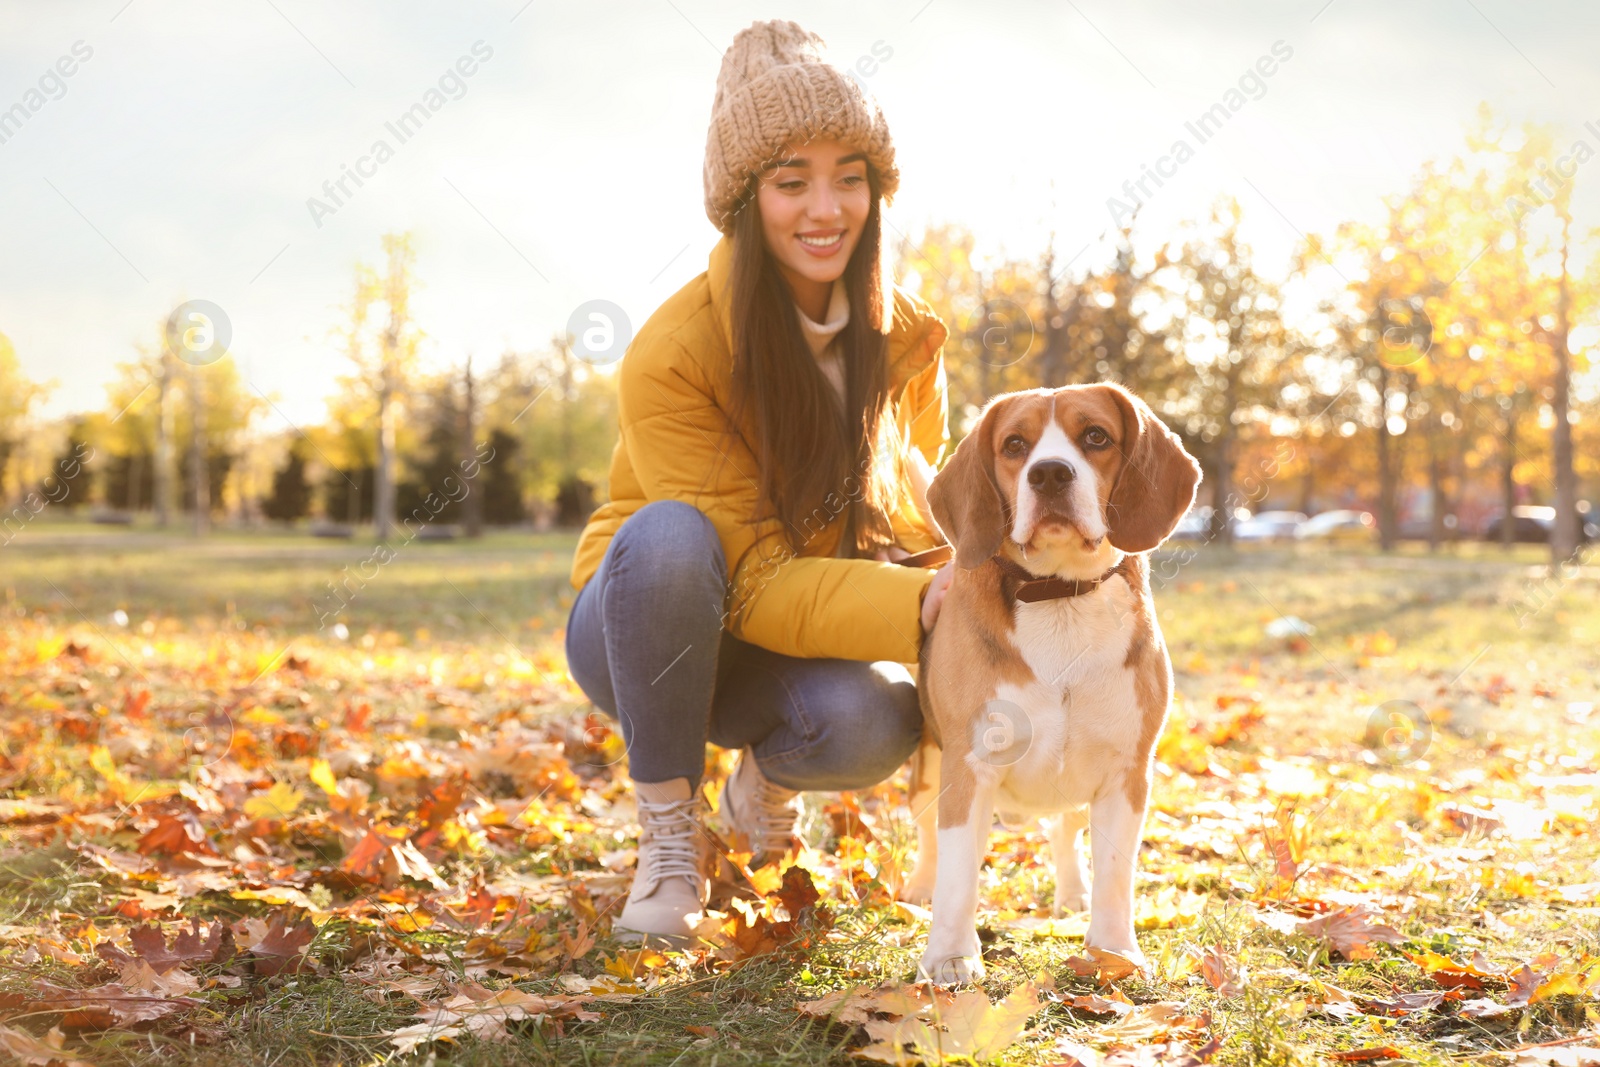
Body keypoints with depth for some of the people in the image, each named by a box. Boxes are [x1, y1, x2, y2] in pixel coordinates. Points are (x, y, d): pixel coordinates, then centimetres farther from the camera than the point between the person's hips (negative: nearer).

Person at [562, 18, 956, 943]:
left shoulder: (907, 336, -8)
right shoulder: (673, 354, -24)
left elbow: (927, 508, 2)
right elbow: (749, 584, -27)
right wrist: (915, 608, -42)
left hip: (812, 628, 3)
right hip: (645, 632, -3)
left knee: (876, 720, -32)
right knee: (671, 534, -37)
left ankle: (767, 780, 7)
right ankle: (671, 831, -18)